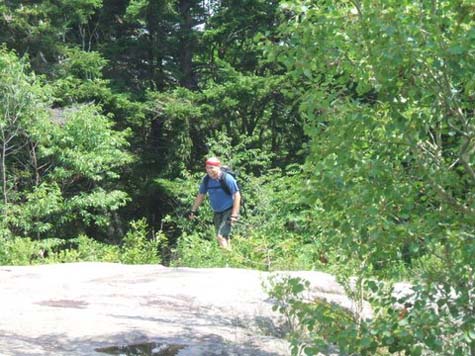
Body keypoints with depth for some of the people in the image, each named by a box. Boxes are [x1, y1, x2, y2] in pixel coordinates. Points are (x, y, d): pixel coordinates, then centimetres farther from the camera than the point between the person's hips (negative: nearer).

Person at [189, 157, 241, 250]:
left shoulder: (227, 178, -20)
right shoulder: (206, 179, -3)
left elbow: (237, 195, -18)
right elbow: (201, 195, 12)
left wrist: (234, 215, -23)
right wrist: (193, 211, 11)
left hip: (229, 211, -6)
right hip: (217, 213, 6)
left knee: (220, 236, -19)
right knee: (224, 237, 14)